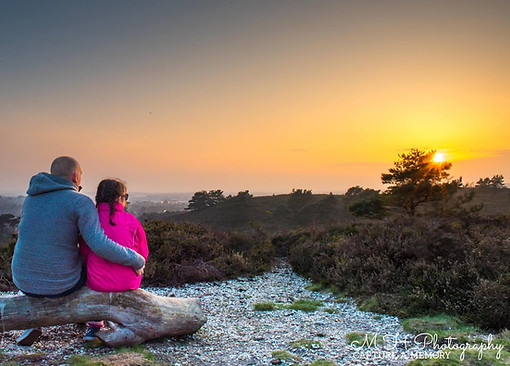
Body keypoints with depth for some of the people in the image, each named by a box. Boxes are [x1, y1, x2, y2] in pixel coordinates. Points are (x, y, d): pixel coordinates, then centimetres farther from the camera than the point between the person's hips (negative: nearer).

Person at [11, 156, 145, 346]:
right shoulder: (80, 202, -13)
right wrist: (136, 260, -12)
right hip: (62, 284, -4)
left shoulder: (31, 197, 6)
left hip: (24, 281, 5)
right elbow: (99, 245, -25)